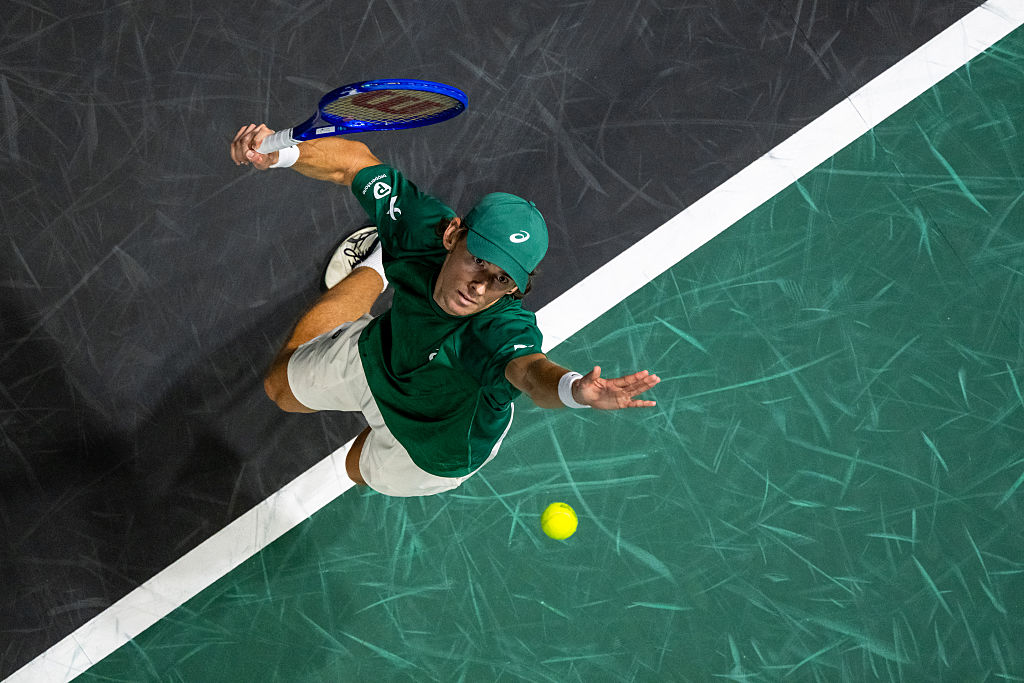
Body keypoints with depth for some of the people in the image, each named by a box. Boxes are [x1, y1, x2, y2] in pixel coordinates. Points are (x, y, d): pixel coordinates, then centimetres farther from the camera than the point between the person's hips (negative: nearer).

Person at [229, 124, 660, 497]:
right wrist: (280, 151, -40)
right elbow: (354, 162, -23)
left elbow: (531, 371, -71)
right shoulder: (424, 226, -37)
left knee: (364, 470, 29)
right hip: (385, 356, 3)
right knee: (282, 386, 32)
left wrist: (576, 389, -95)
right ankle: (374, 272, 48)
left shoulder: (503, 328, -49)